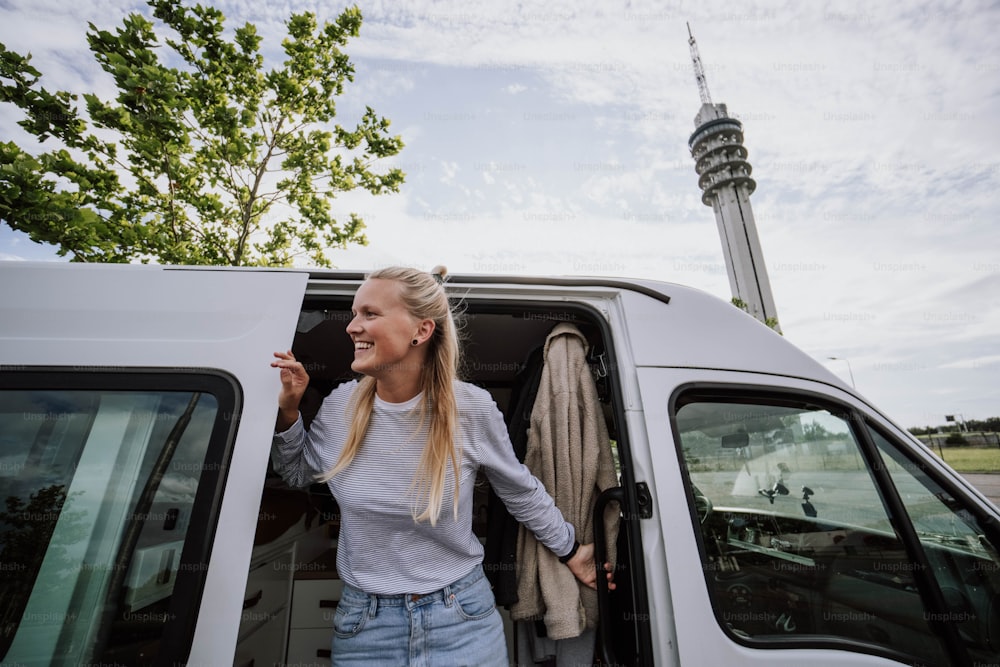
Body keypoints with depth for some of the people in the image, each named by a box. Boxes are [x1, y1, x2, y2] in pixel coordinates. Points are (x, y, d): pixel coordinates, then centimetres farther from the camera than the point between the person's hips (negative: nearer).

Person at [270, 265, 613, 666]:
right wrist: (288, 409, -9)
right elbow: (298, 473, 9)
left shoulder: (472, 409, -19)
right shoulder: (340, 405, -12)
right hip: (364, 623, 3)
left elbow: (521, 491, -2)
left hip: (461, 620, -2)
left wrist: (571, 552, 9)